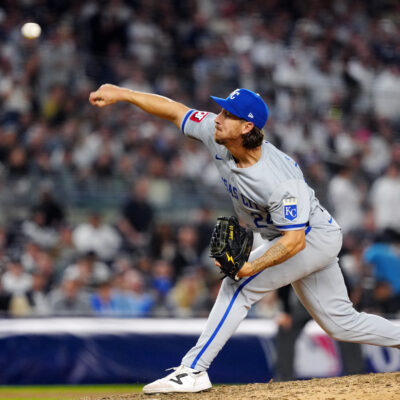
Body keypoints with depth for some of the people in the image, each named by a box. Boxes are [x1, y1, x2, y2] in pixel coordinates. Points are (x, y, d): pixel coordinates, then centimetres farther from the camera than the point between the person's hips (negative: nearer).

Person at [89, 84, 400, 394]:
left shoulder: (280, 182, -36)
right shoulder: (219, 138, -15)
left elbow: (294, 240, -36)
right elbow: (176, 111, -6)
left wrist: (251, 268, -45)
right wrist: (121, 94, -9)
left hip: (313, 237, -9)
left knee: (237, 286, -19)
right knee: (341, 323, 14)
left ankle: (193, 371, -18)